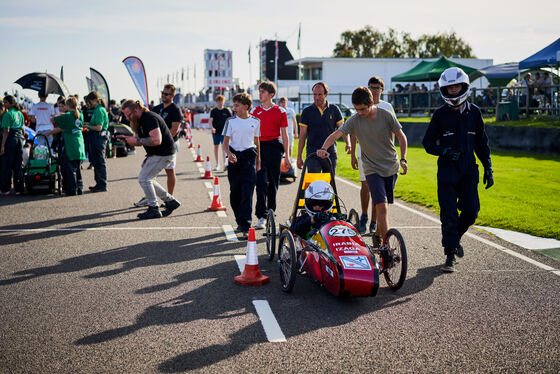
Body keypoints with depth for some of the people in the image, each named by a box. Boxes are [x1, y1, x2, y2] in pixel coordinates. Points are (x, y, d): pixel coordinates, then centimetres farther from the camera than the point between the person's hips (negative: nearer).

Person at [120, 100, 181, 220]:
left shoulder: (149, 118, -21)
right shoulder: (139, 120, 11)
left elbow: (157, 140, -30)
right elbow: (140, 140, 17)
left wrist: (137, 140, -24)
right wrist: (127, 139, -2)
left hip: (163, 154, -11)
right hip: (154, 154, 11)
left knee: (143, 179, -11)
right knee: (147, 179, 13)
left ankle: (154, 209, -3)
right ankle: (170, 201, 20)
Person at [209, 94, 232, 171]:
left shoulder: (226, 111, 3)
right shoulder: (213, 111, 2)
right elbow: (210, 120, -7)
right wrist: (212, 128, -25)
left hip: (224, 132, -1)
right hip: (216, 132, 1)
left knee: (224, 146, -10)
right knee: (216, 147, 7)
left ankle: (224, 164, -11)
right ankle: (217, 164, 17)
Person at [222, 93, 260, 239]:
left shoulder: (255, 121, 6)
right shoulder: (231, 121, 4)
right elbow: (225, 142, 2)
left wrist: (258, 162, 15)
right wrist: (229, 153, -18)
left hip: (249, 157, -1)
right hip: (234, 158, 1)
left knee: (247, 194, -9)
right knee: (235, 193, 6)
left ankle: (245, 227, -11)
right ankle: (240, 221, 24)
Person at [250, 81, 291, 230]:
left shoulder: (280, 111, 5)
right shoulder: (254, 111, 8)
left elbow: (284, 135, 7)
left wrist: (287, 156, 3)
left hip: (274, 147, 0)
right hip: (259, 147, 0)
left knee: (273, 183, 6)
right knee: (261, 181, -9)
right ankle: (261, 217, -8)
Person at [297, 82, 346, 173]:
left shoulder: (334, 109, 4)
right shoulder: (307, 111, 2)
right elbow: (302, 136, 4)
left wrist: (348, 143, -15)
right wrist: (299, 157, 3)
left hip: (330, 153, 2)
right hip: (313, 153, -2)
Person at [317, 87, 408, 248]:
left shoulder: (386, 115, -5)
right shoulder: (355, 120, -7)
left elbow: (401, 137, 5)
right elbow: (336, 134, -16)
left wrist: (403, 159, -2)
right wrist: (324, 148, -34)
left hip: (392, 168, 2)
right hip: (372, 170, -2)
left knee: (383, 206, 10)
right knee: (382, 207, -14)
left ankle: (378, 235, 35)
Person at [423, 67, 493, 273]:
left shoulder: (474, 112, 6)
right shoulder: (440, 114, -1)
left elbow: (481, 143, 13)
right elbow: (428, 142, 2)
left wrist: (488, 168, 8)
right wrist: (444, 151, -17)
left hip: (469, 171, 2)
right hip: (447, 170, -2)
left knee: (471, 211, -2)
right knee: (449, 215, -4)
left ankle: (455, 237, 28)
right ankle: (450, 255, 6)